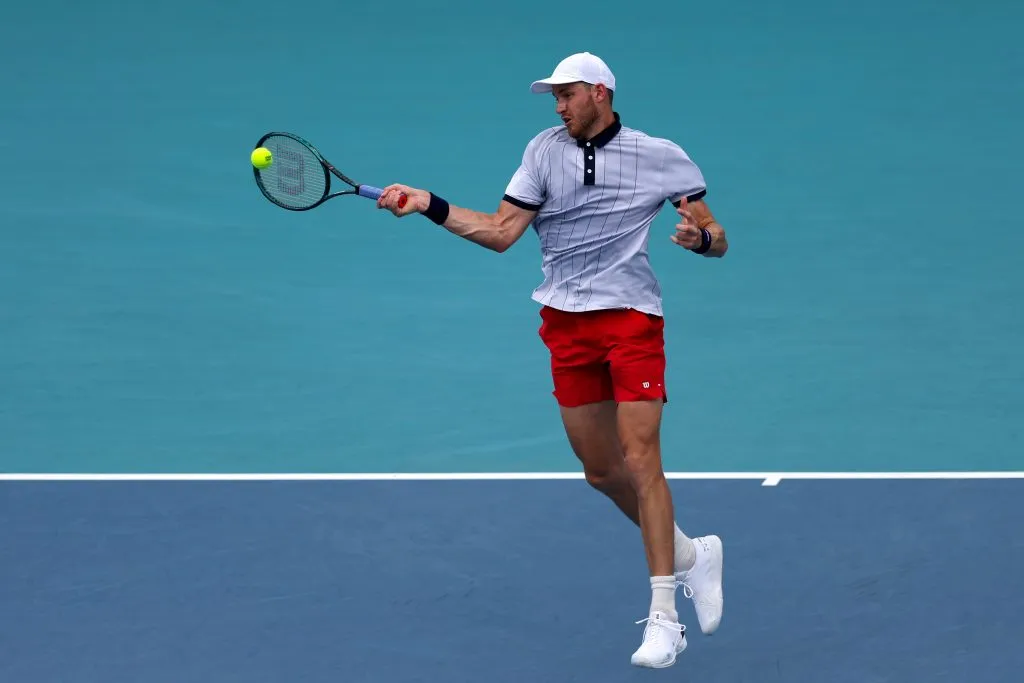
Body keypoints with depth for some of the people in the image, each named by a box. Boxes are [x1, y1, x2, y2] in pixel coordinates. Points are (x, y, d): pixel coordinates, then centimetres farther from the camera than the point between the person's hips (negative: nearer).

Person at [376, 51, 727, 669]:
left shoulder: (660, 156, -2)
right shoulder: (546, 150, 6)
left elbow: (717, 239, 2)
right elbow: (500, 232, 3)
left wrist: (699, 237, -21)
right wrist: (429, 205, -7)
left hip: (631, 317, -4)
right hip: (566, 326, 4)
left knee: (640, 462, -13)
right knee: (601, 472, 7)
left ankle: (663, 617, -10)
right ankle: (690, 557, 30)